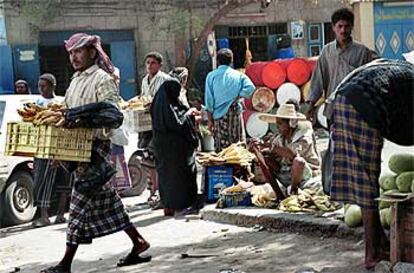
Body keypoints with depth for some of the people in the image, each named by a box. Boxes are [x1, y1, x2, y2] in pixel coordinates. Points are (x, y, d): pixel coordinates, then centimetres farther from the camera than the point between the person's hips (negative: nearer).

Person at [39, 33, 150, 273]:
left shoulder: (103, 79, -8)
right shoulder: (76, 79, 20)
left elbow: (112, 113, -19)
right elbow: (70, 112, 26)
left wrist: (82, 119, -30)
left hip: (96, 146, -9)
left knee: (82, 198, -9)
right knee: (105, 199, 12)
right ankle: (138, 242, 21)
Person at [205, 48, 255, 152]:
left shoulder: (211, 76, 3)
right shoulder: (238, 75, 6)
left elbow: (209, 100, 0)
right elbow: (250, 88, -11)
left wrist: (210, 119, 4)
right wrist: (237, 96, 1)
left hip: (219, 115, -1)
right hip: (235, 112, 1)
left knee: (221, 149, -1)